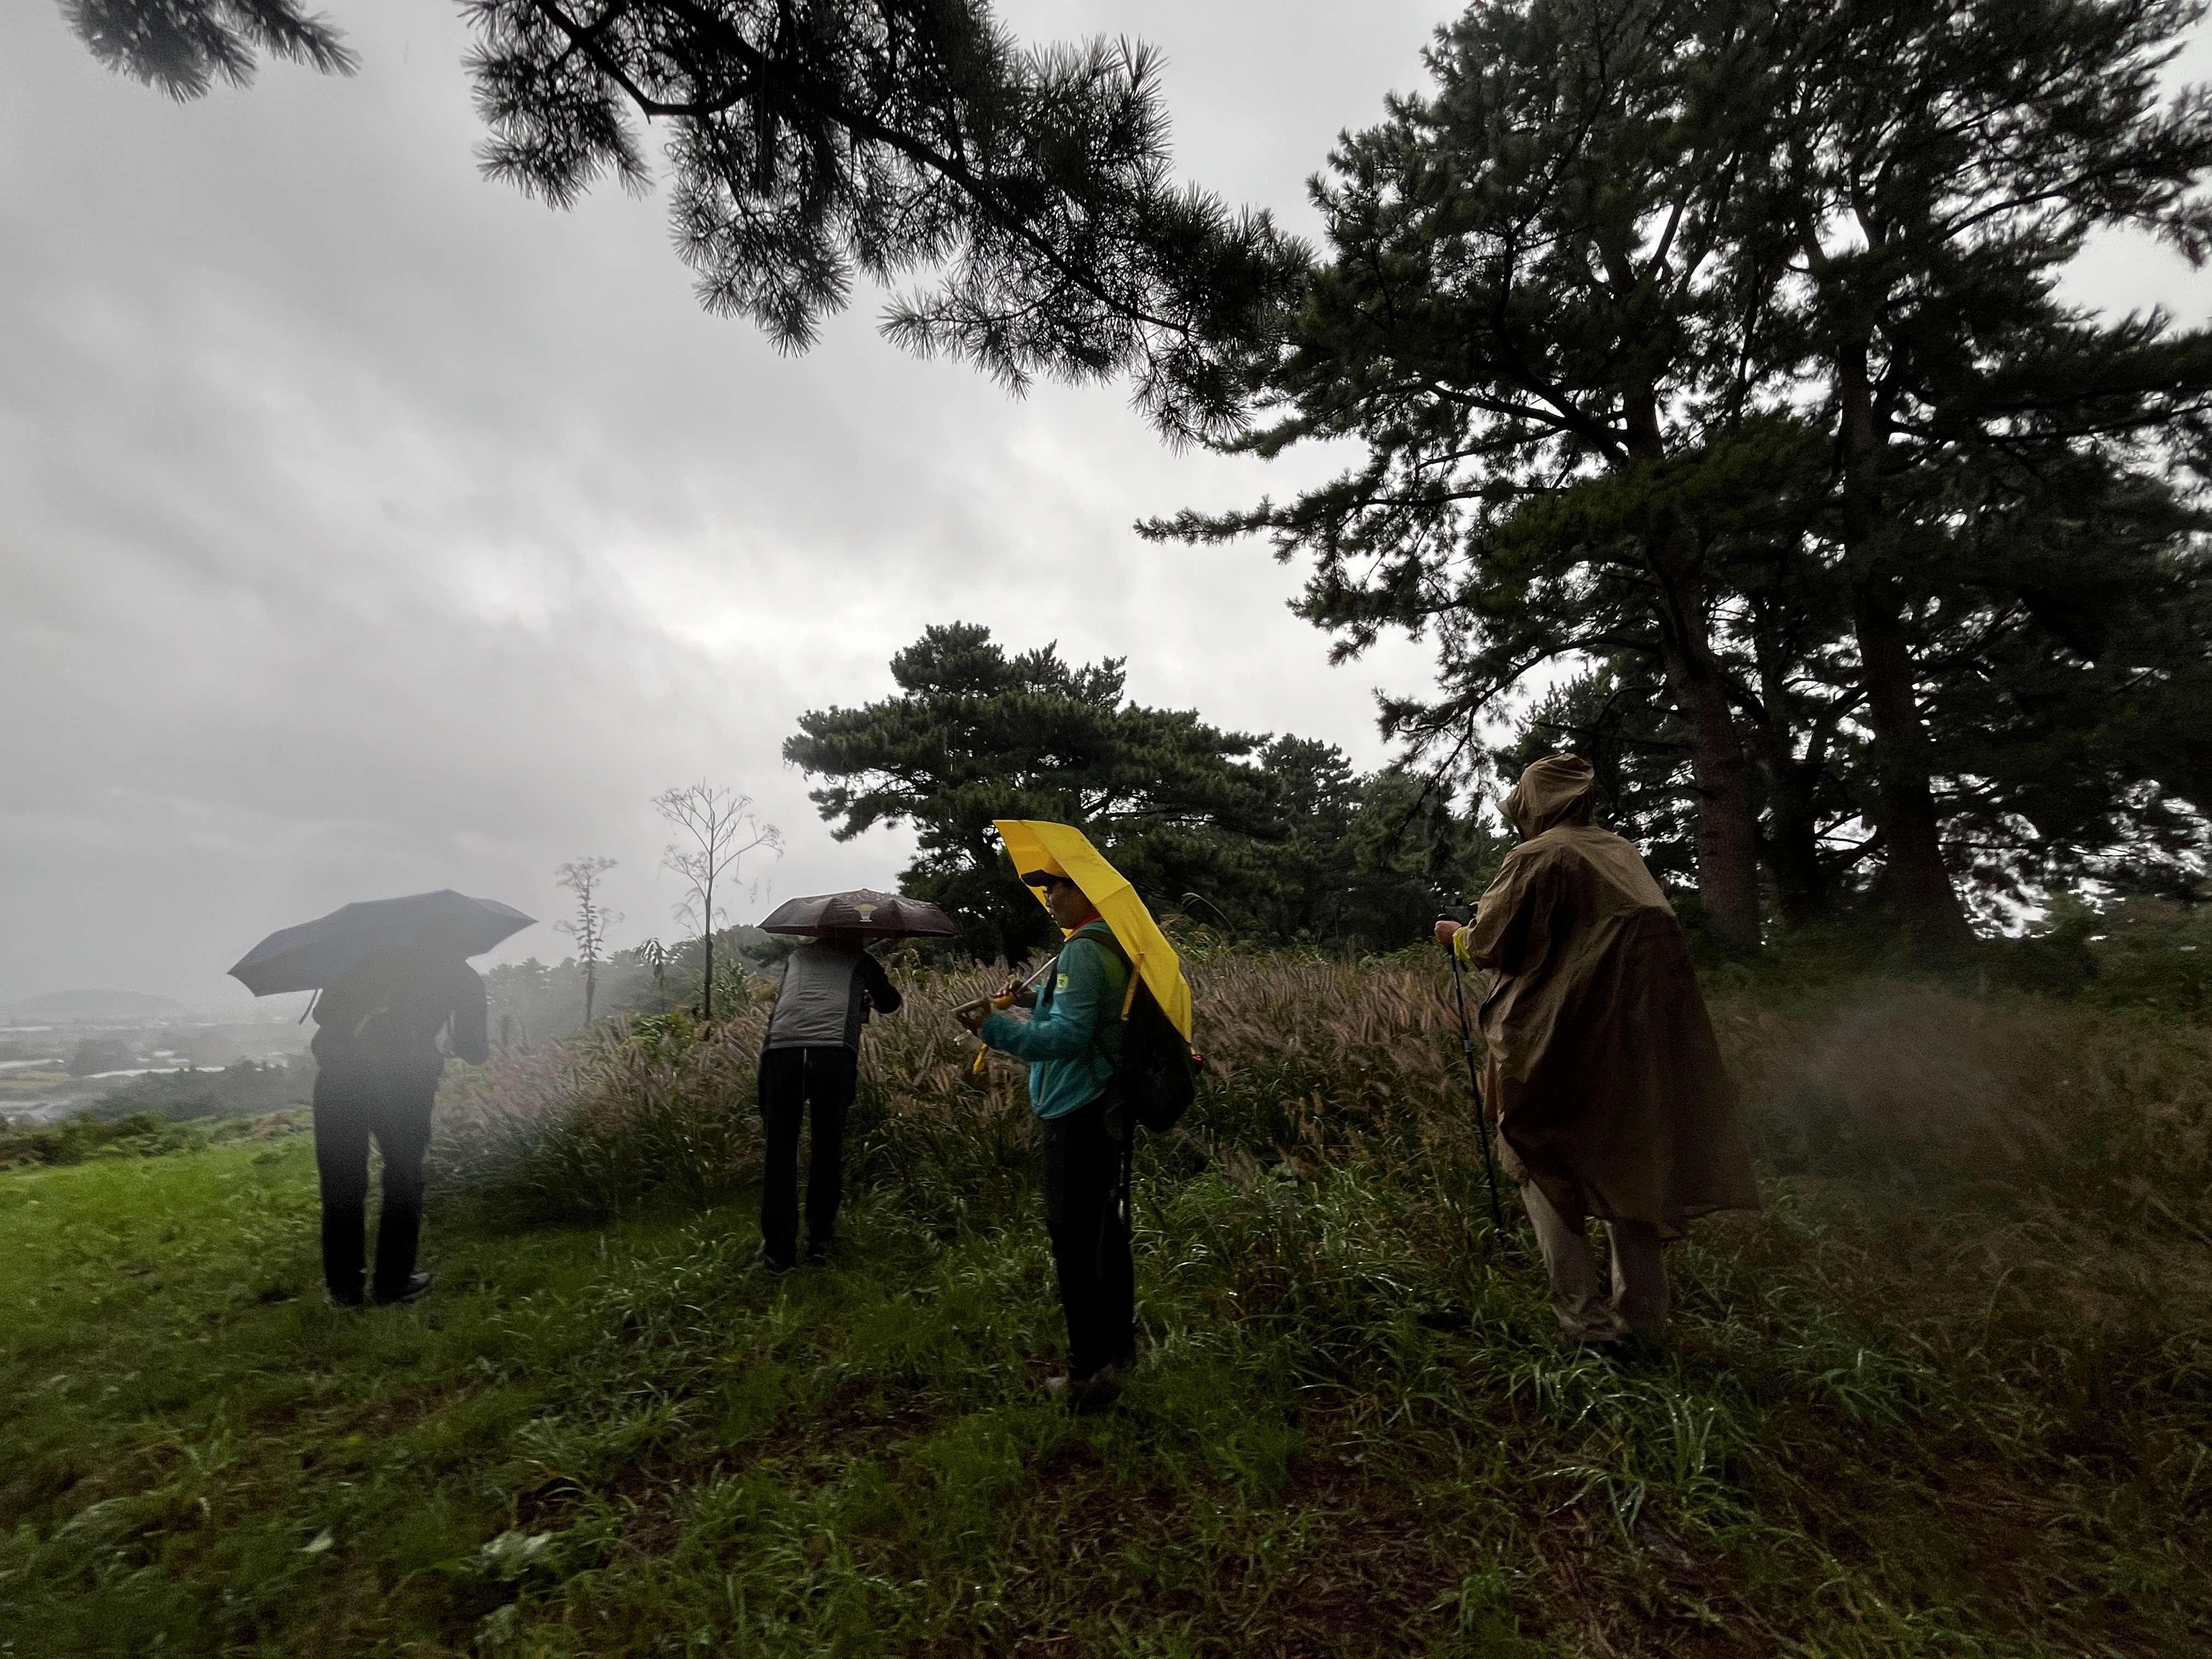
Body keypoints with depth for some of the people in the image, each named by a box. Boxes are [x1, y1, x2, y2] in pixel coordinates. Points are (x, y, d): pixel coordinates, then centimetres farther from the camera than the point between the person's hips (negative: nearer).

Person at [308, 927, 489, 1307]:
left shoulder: (375, 955, 23)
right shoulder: (462, 976, 14)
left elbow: (322, 1010, 20)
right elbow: (473, 1051, 12)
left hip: (338, 1073, 3)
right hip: (404, 1076, -2)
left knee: (341, 1183, 14)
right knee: (403, 1177, 14)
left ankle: (344, 1287, 21)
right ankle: (392, 1283, 20)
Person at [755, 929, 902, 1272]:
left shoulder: (798, 956, 32)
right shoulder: (860, 960, 25)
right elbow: (891, 1004, 36)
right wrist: (868, 999, 58)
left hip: (781, 1050, 2)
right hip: (834, 1053, -2)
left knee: (780, 1150, 10)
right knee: (828, 1150, 13)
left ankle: (778, 1252, 11)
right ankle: (819, 1242, 21)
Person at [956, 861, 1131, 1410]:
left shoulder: (1082, 950, -19)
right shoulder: (1113, 944, 11)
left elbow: (1067, 1036, -25)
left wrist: (995, 1027, -25)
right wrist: (1031, 999, 15)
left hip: (1075, 1116, -10)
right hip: (1105, 1107, 10)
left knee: (1073, 1240, 0)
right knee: (1104, 1228, 20)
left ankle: (1088, 1373, 9)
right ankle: (1119, 1344, 34)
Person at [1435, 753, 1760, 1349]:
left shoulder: (1535, 858, -11)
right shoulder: (1621, 853, 10)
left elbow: (1490, 943, -7)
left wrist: (1456, 936, 13)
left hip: (1559, 1038, -7)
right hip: (1635, 1039, 7)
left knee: (1544, 1168, 6)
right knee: (1627, 1167, 15)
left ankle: (1585, 1319, 3)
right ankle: (1642, 1316, 23)